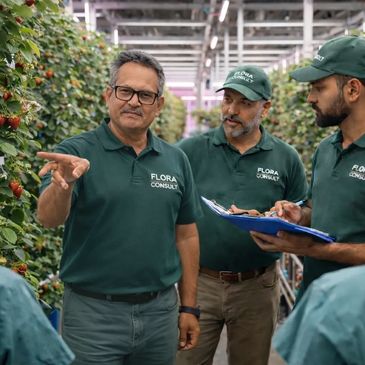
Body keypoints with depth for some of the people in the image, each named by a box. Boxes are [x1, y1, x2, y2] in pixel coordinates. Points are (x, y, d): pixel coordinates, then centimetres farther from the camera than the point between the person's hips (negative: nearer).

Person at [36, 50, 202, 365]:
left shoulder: (176, 160, 4)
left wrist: (189, 306, 8)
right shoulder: (77, 151, -7)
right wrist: (64, 183, -41)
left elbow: (186, 235, 9)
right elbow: (49, 218, -20)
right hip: (93, 312, -3)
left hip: (160, 311, 4)